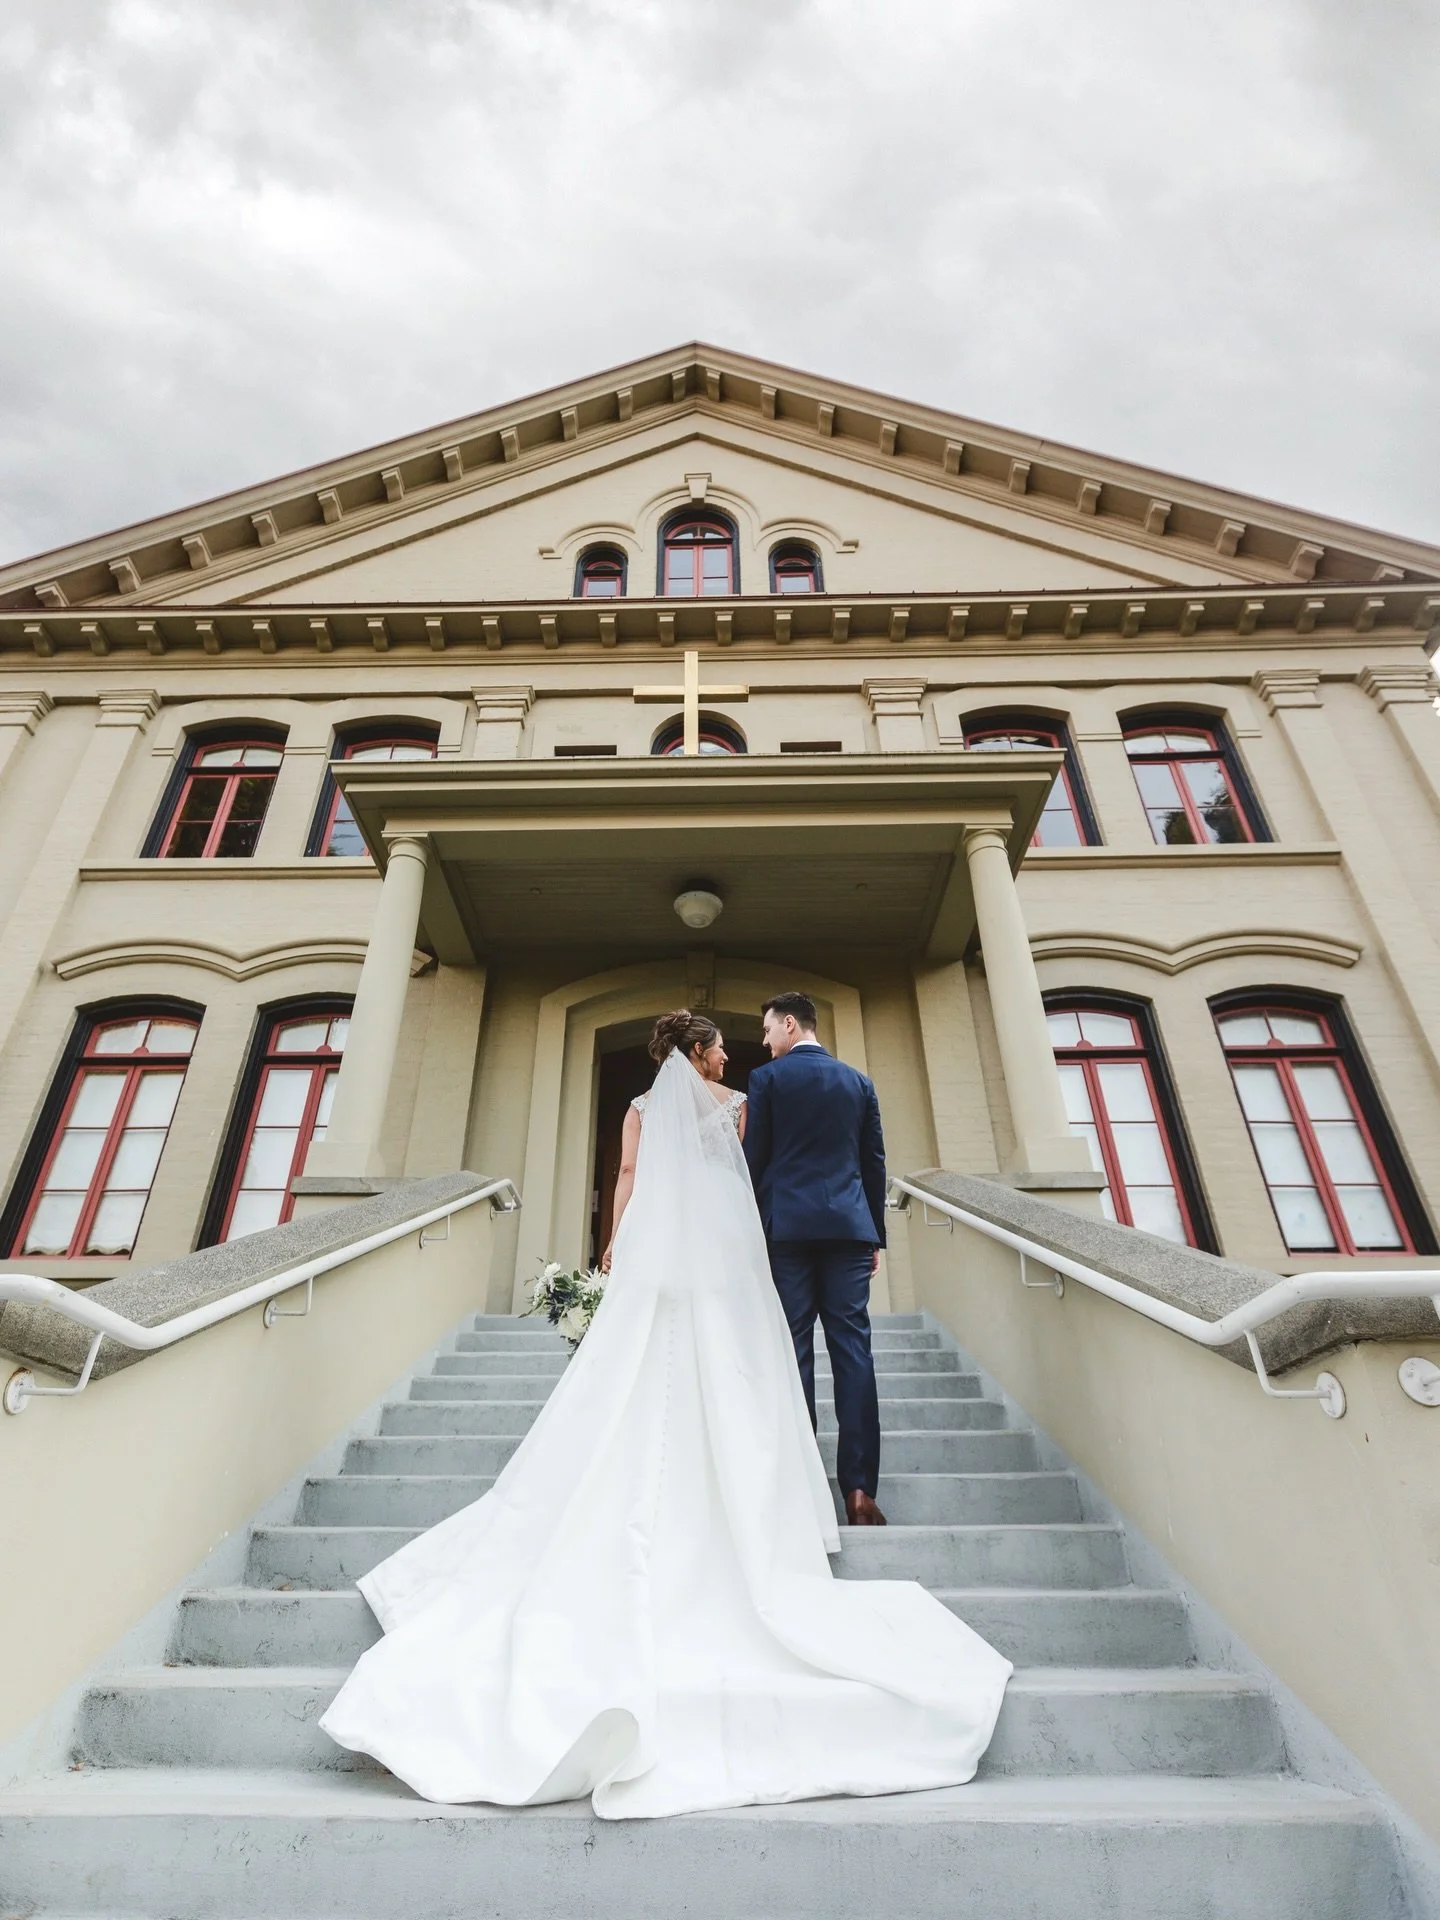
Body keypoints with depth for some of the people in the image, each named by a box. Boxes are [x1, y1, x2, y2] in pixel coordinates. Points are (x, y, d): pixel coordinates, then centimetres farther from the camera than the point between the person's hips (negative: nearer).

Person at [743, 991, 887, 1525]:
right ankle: (858, 1489, 0)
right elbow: (874, 1163, 12)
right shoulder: (859, 1082, 13)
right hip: (849, 1227, 3)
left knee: (793, 1350, 1)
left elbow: (753, 1157, 0)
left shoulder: (768, 1077, 2)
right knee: (852, 1348, 1)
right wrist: (875, 1235, 16)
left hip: (787, 1225, -2)